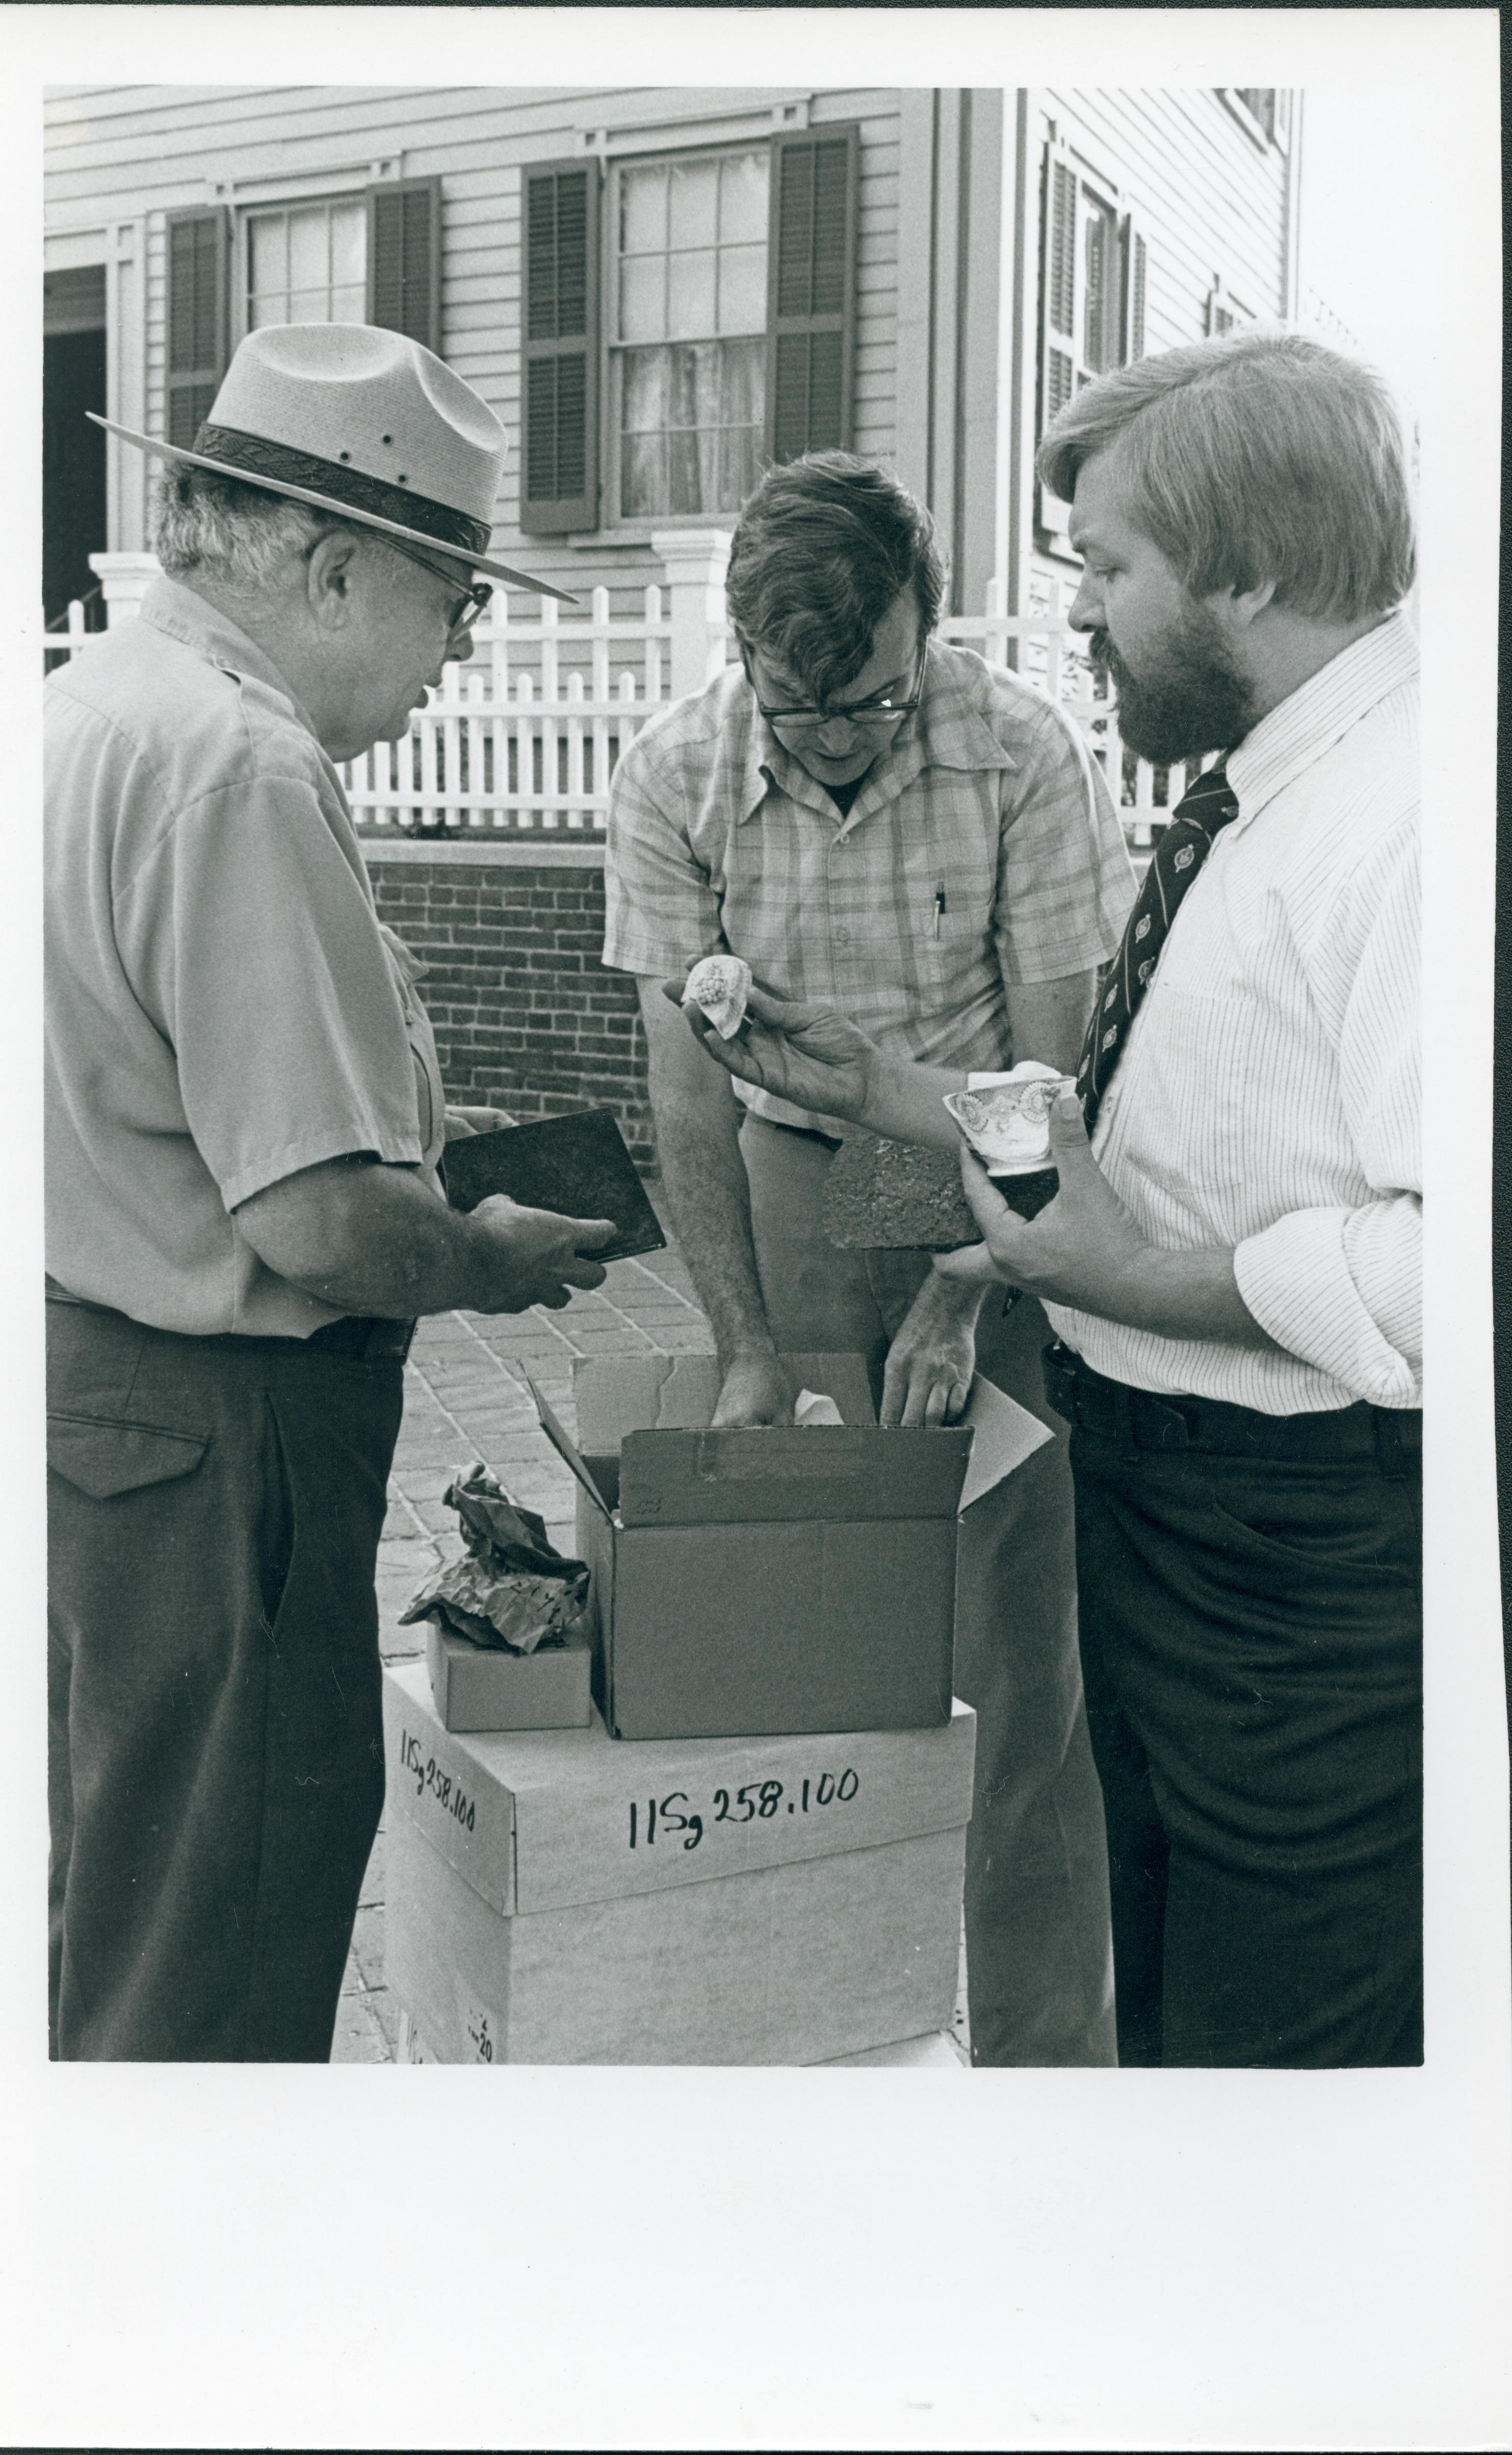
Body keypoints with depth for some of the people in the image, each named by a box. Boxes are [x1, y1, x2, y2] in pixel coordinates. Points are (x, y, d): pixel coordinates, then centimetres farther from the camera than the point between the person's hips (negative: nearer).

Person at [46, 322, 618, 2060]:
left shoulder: (81, 705, 9)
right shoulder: (243, 768, -22)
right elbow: (318, 1223, -27)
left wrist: (395, 1117, 16)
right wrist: (491, 1259, -7)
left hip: (86, 1364, 11)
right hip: (214, 1430, -10)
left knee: (113, 1893, 26)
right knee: (218, 1978, 5)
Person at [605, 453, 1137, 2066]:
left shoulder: (1022, 755, -17)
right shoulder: (675, 779, -11)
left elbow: (1051, 1062, -13)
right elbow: (688, 1086, -8)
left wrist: (958, 1299, -21)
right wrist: (747, 1345, -15)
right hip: (797, 1173, 2)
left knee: (1017, 1621, -4)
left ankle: (1045, 2040, 9)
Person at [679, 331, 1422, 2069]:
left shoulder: (1401, 814, -22)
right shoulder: (1256, 798, 11)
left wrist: (1144, 1281, -24)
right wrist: (888, 1094, 17)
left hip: (1311, 1553, -10)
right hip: (1152, 1498, 10)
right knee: (1159, 2008, 26)